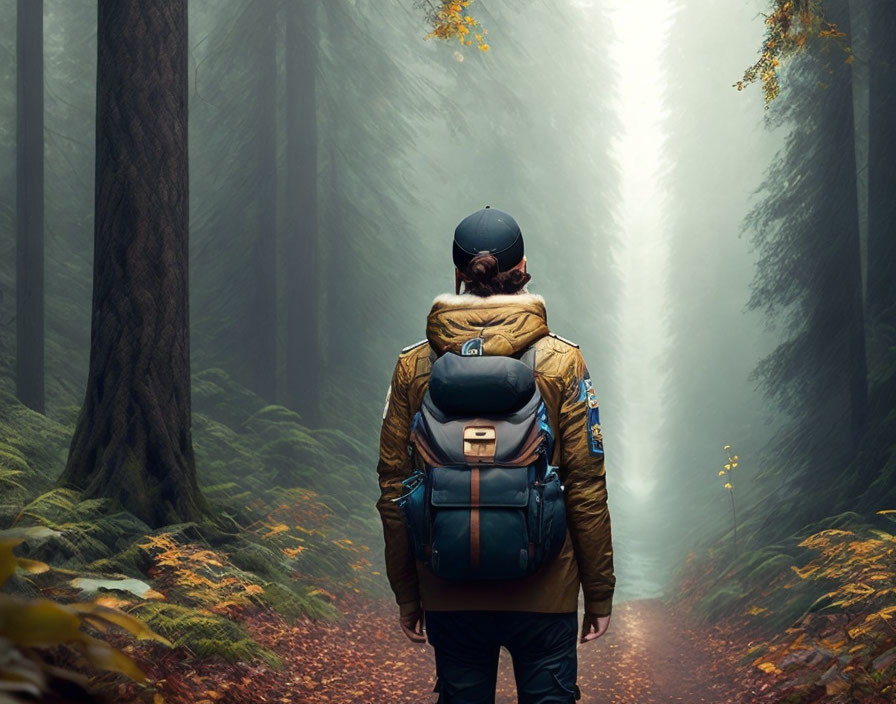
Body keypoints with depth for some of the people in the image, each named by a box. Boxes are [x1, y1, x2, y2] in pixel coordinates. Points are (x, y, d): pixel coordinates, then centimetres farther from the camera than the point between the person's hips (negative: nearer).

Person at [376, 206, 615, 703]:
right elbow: (586, 488, -6)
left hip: (449, 594, 2)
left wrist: (406, 595, 12)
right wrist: (599, 593, 3)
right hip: (544, 590, -2)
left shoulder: (413, 366, -2)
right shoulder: (562, 362, -7)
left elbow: (393, 489, 2)